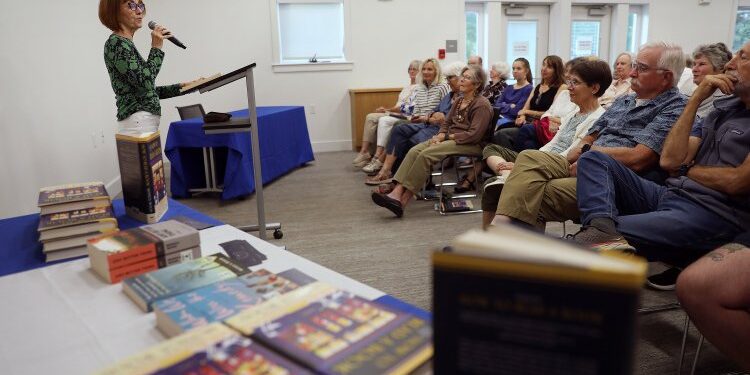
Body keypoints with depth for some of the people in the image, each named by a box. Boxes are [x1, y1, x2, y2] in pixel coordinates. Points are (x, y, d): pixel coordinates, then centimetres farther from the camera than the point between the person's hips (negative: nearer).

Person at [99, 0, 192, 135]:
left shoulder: (125, 44, 19)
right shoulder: (116, 43, -9)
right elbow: (145, 83, -19)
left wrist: (178, 88, 15)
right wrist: (156, 47, -11)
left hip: (141, 122, 10)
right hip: (138, 122, -10)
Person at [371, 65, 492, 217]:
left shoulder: (482, 105, -9)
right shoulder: (459, 101, 17)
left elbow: (474, 135, -17)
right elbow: (447, 123, 19)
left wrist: (448, 136, -13)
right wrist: (440, 136, -3)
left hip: (471, 145, -8)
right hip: (450, 138, 8)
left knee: (426, 154, -28)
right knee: (414, 151, -17)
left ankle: (404, 199, -25)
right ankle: (397, 193, -29)